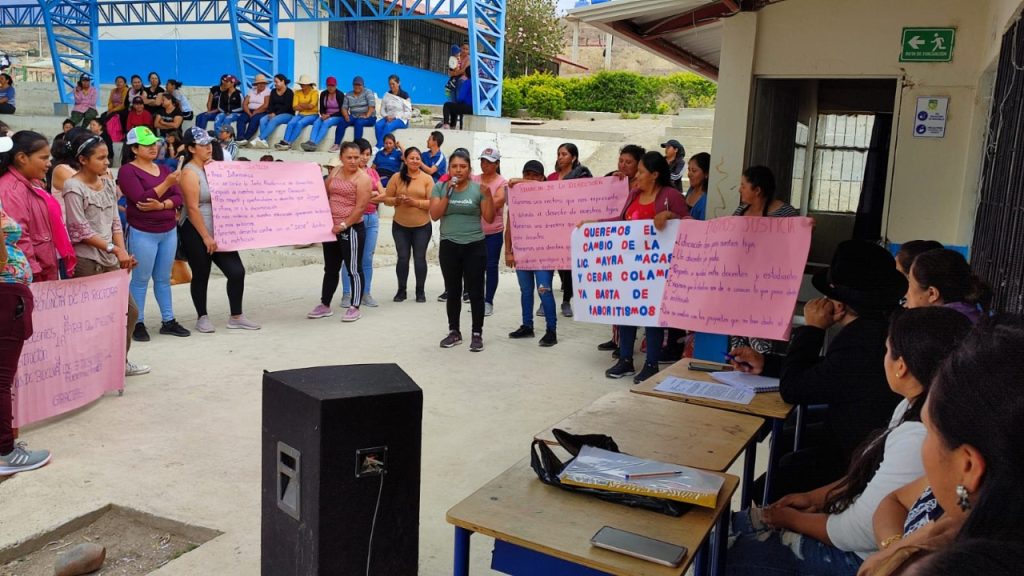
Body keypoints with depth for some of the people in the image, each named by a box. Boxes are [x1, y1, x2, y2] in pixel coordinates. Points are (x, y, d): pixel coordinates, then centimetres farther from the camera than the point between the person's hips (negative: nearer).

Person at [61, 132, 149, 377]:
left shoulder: (108, 182, 10)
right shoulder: (74, 187, -9)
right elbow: (80, 230, -13)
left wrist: (123, 251, -2)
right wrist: (113, 249, -17)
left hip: (110, 260, 7)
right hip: (86, 260, -7)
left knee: (130, 310, 10)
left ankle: (121, 360, 24)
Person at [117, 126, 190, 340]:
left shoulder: (164, 169, 13)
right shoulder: (128, 171, -6)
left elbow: (178, 198, 3)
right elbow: (141, 199, -18)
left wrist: (161, 205, -15)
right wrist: (166, 183, -23)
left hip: (169, 231, 6)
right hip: (143, 233, -6)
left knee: (164, 278, 12)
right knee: (141, 279, 1)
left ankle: (168, 321, 17)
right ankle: (138, 323, 9)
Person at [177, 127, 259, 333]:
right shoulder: (190, 173, -12)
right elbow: (192, 208, -17)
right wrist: (206, 237, -18)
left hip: (219, 230, 7)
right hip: (196, 233, -6)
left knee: (236, 271, 1)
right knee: (201, 276, 6)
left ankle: (236, 317, 12)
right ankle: (202, 318, 22)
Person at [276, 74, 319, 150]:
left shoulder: (314, 92, -3)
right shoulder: (298, 93, 11)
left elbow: (311, 106, -16)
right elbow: (295, 107, 1)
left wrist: (301, 105, 0)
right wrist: (307, 106, -7)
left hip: (312, 115, -4)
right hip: (300, 115, 5)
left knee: (299, 123, -33)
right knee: (291, 123, -27)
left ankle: (289, 143, -36)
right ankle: (284, 141, -38)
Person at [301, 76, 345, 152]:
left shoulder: (340, 95, -4)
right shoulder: (323, 94, 9)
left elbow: (341, 111, -9)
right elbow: (322, 108, 11)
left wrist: (329, 116, -19)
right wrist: (323, 115, -12)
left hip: (337, 117, -4)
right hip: (326, 116, 4)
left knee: (326, 123, -34)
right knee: (316, 122, -27)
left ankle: (315, 143, -46)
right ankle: (311, 142, -47)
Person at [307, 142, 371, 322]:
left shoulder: (362, 178, -10)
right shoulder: (335, 172, 11)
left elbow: (361, 207, -16)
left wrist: (343, 225, -18)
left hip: (351, 229, -7)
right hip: (331, 229, 7)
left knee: (353, 269, -1)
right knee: (330, 268, 14)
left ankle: (355, 308, 7)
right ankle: (325, 305, 24)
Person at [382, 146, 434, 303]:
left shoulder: (427, 179, -3)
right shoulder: (397, 178, 1)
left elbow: (432, 202, -7)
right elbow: (386, 199, 3)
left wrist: (415, 202, -20)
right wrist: (397, 200, -17)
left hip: (422, 226, -1)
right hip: (400, 226, 1)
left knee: (420, 258, 6)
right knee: (403, 258, 6)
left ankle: (420, 291, 17)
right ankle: (401, 290, 19)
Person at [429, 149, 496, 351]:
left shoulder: (478, 188, -1)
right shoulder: (440, 187, 3)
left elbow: (489, 218, -2)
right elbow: (434, 215, -7)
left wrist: (488, 196, -15)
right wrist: (448, 193, -13)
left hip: (475, 247, -1)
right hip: (449, 247, 2)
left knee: (475, 292, 1)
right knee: (452, 292, 9)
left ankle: (477, 334, 10)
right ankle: (454, 332, 21)